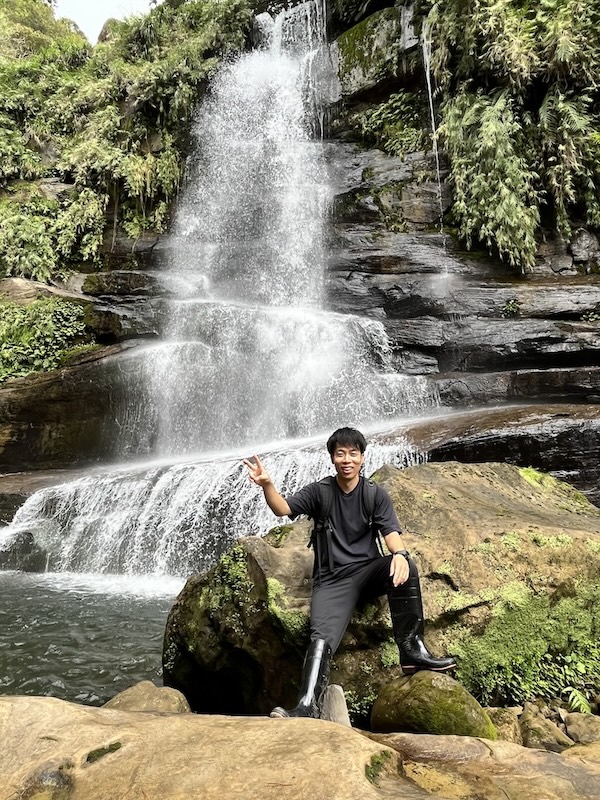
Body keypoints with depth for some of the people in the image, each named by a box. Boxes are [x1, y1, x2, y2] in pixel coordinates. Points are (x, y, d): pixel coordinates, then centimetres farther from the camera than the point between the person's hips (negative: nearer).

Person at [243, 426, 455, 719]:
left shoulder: (376, 494, 7)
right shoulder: (318, 492, 5)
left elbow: (391, 533, -4)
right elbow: (282, 508, -9)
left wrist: (399, 554, -29)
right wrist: (266, 484, -31)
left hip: (368, 571, 1)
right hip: (331, 579, -1)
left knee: (404, 567, -30)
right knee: (321, 638, -24)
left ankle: (411, 648, -22)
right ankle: (307, 707, -36)